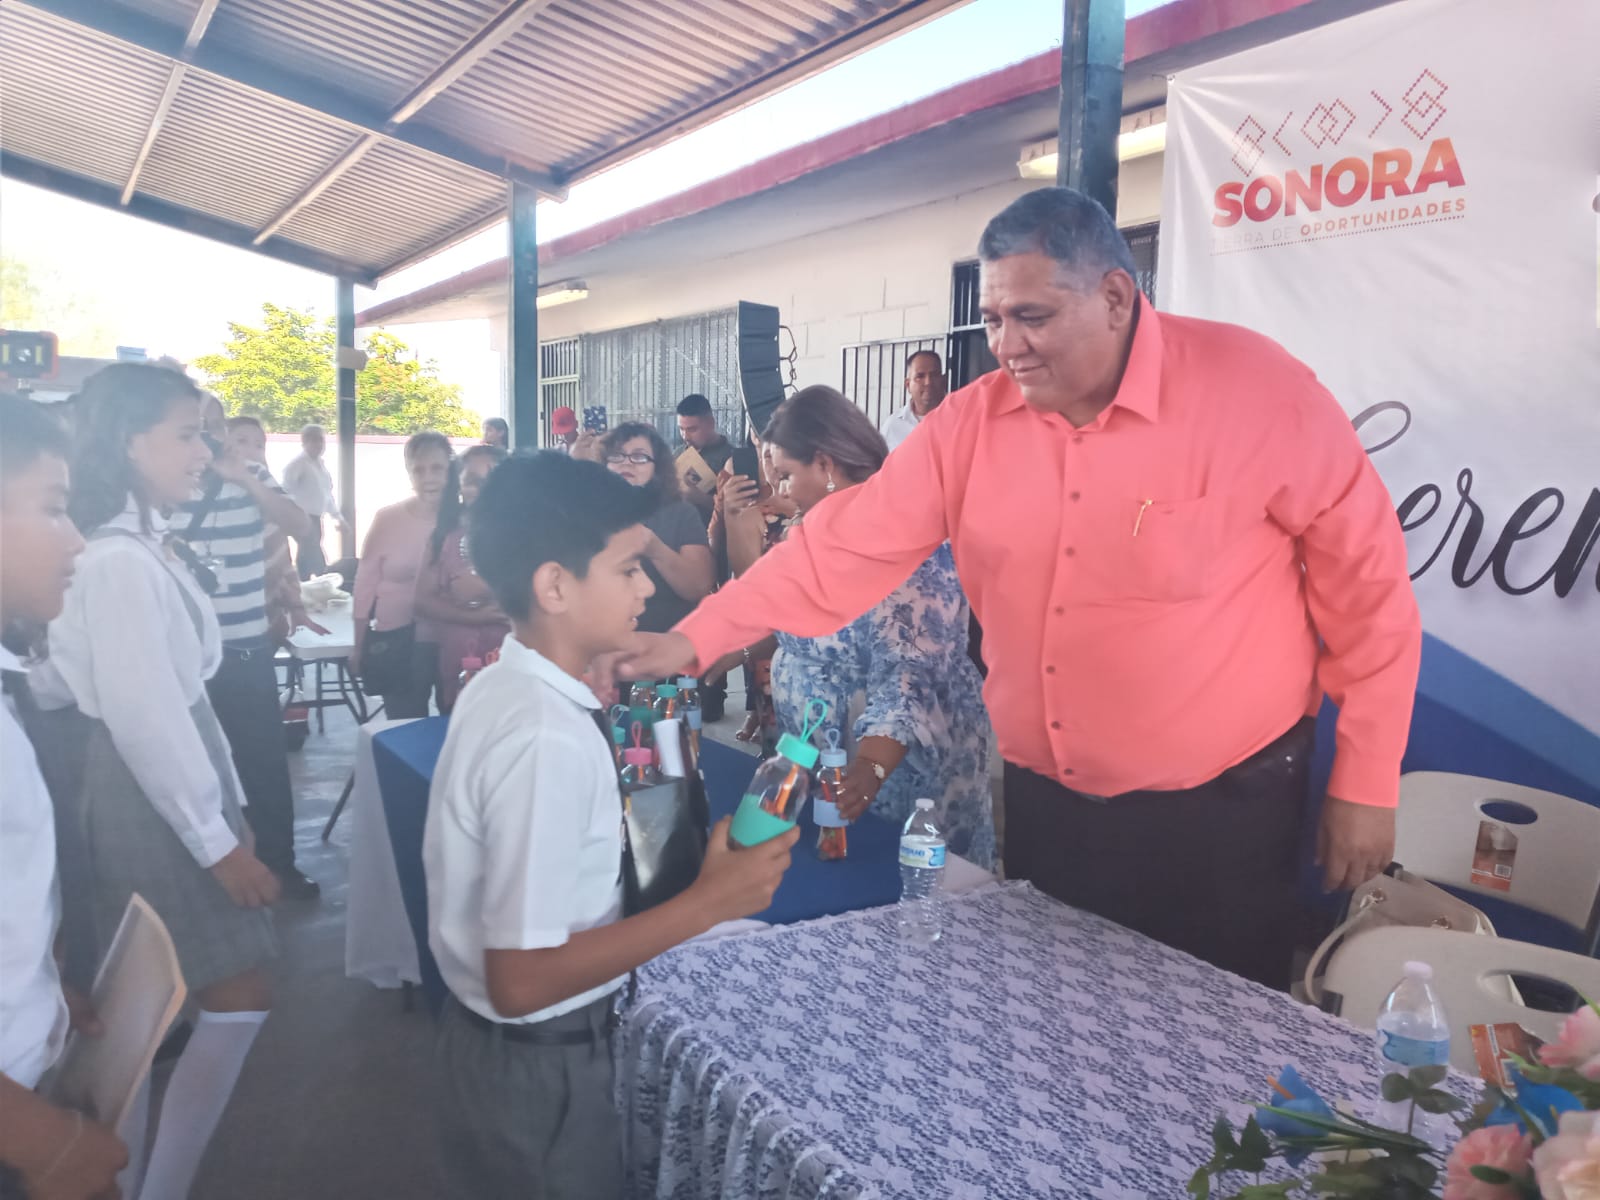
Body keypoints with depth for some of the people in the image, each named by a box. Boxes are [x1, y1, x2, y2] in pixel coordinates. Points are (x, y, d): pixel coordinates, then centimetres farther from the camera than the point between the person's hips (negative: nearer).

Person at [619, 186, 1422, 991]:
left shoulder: (1258, 393, -15)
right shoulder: (971, 422, -5)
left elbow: (1367, 585, -9)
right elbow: (851, 546, -5)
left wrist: (1365, 785, -6)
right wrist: (694, 640, -13)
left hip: (1222, 807, -3)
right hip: (1043, 800, 4)